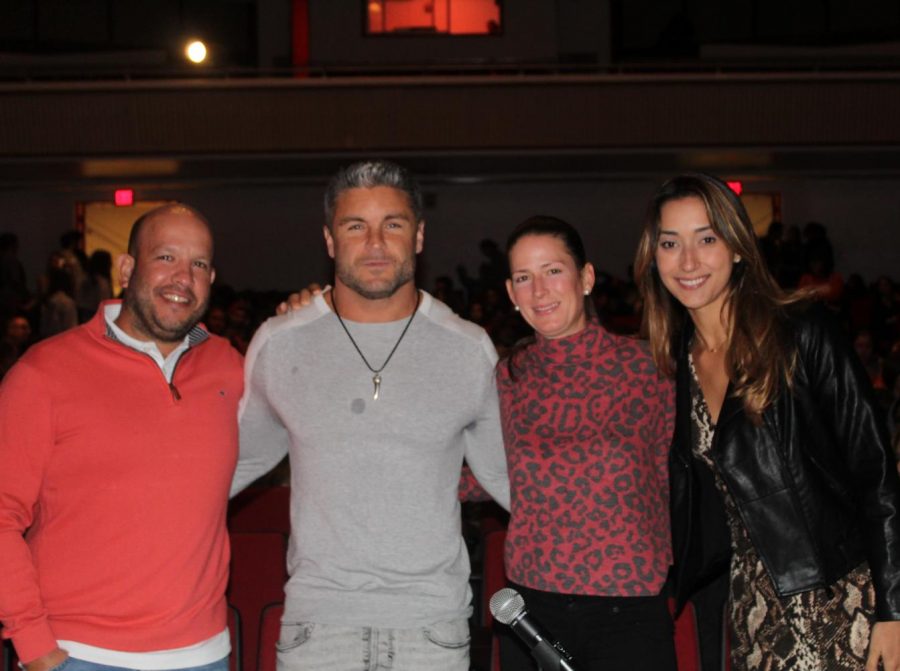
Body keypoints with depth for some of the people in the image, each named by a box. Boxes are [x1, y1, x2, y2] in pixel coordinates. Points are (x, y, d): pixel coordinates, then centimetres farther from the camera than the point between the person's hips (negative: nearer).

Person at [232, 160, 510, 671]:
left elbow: (505, 474, 13)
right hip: (316, 622, 0)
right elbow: (242, 461, 16)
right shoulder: (278, 344, 3)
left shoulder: (470, 350, 2)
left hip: (434, 626, 0)